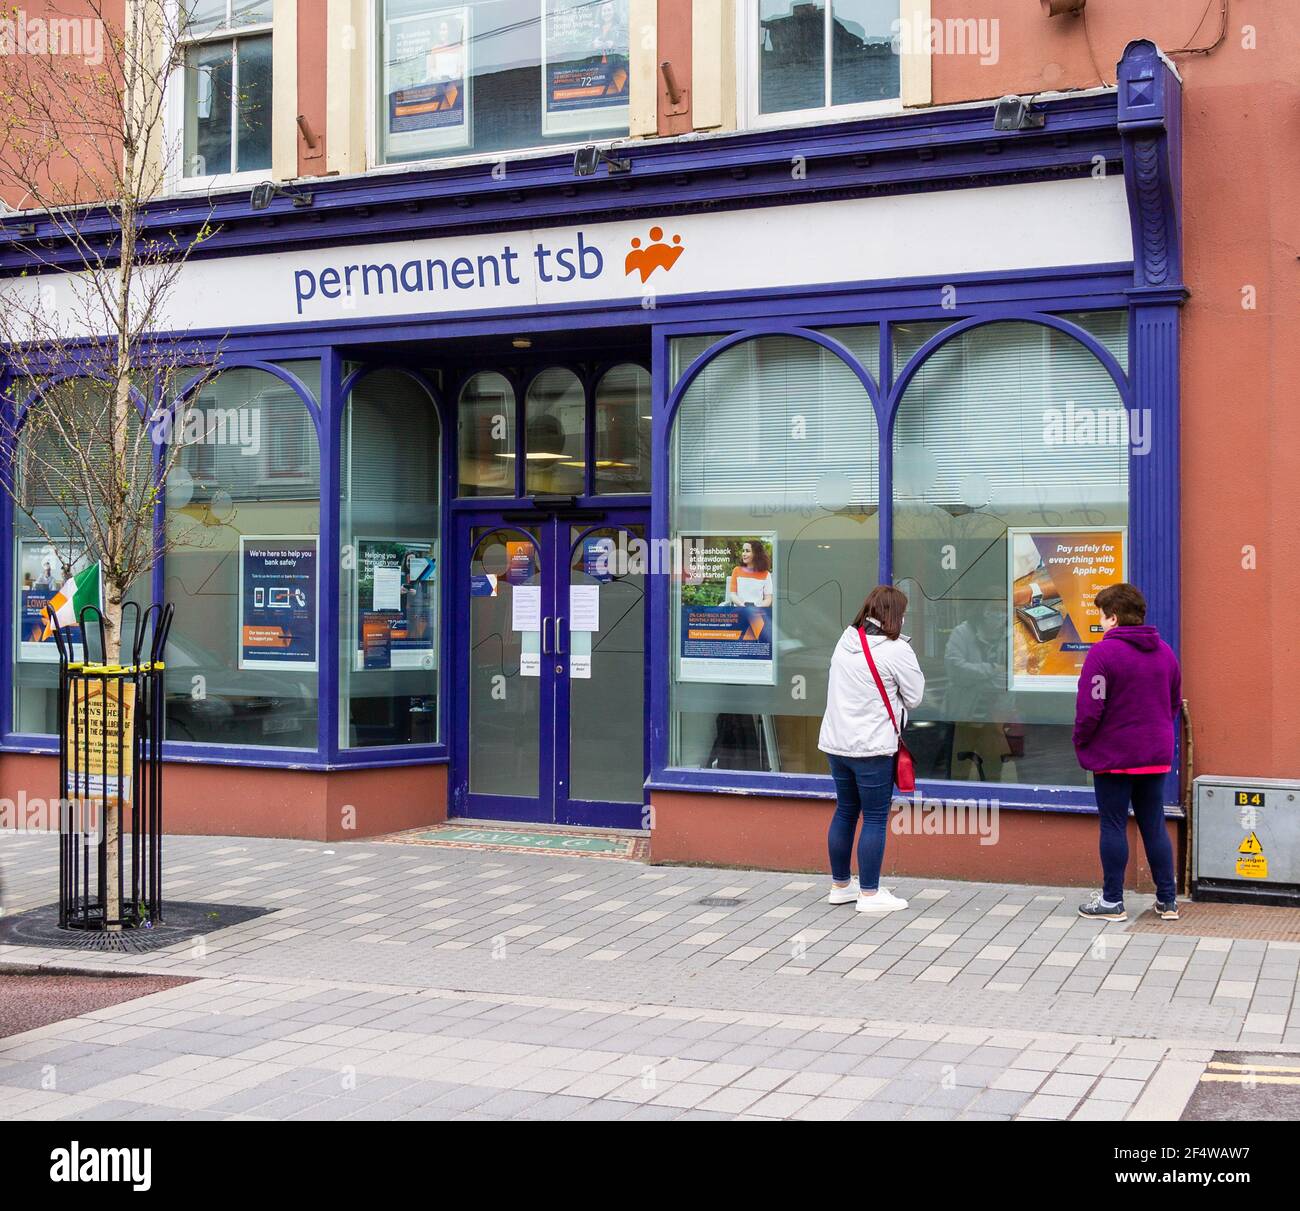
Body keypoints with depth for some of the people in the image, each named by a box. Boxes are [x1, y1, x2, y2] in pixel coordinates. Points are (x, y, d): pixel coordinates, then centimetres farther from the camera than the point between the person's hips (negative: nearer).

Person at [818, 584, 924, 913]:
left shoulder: (846, 640, 7)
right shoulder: (897, 651, -13)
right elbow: (914, 699, -4)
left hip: (836, 743, 7)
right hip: (871, 748, -7)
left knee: (845, 812, 17)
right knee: (875, 818, 2)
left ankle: (840, 885, 26)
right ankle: (870, 893, 6)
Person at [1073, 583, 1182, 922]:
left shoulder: (1103, 652, -15)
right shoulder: (1164, 652, 7)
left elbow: (1090, 708, -17)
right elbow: (1175, 703, 16)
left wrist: (1081, 742, -3)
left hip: (1113, 754, -6)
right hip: (1157, 754, 6)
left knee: (1113, 826, 2)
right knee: (1154, 826, 12)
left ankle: (1112, 901, 7)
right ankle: (1167, 900, 16)